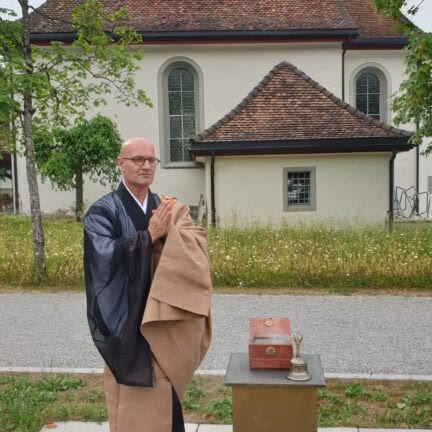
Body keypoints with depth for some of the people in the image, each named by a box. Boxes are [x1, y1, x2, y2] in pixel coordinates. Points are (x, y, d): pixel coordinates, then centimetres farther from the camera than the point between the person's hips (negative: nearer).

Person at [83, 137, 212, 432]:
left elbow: (198, 245, -4)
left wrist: (170, 231, -22)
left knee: (163, 397, 11)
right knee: (133, 405, 4)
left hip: (165, 321, 4)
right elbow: (106, 256, -20)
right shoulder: (103, 211, -6)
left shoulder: (168, 208, 9)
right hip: (127, 321, -4)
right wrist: (149, 236, -21)